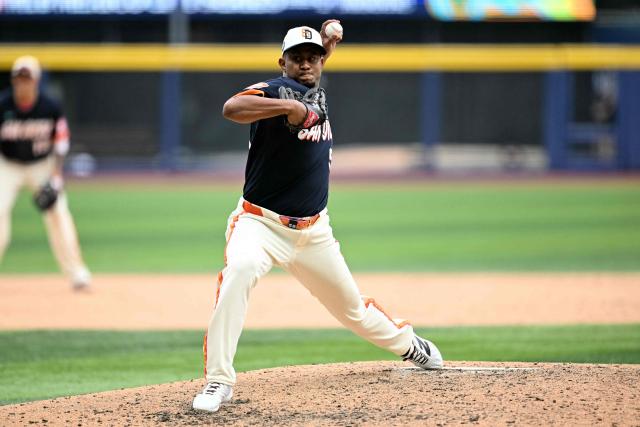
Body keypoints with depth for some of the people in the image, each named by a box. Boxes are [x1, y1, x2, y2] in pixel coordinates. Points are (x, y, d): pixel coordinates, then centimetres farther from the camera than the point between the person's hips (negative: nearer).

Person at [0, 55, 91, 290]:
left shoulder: (51, 108, -16)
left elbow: (60, 142, -6)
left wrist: (56, 177, -13)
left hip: (42, 165, 0)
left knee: (58, 213, -7)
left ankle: (77, 272, 0)